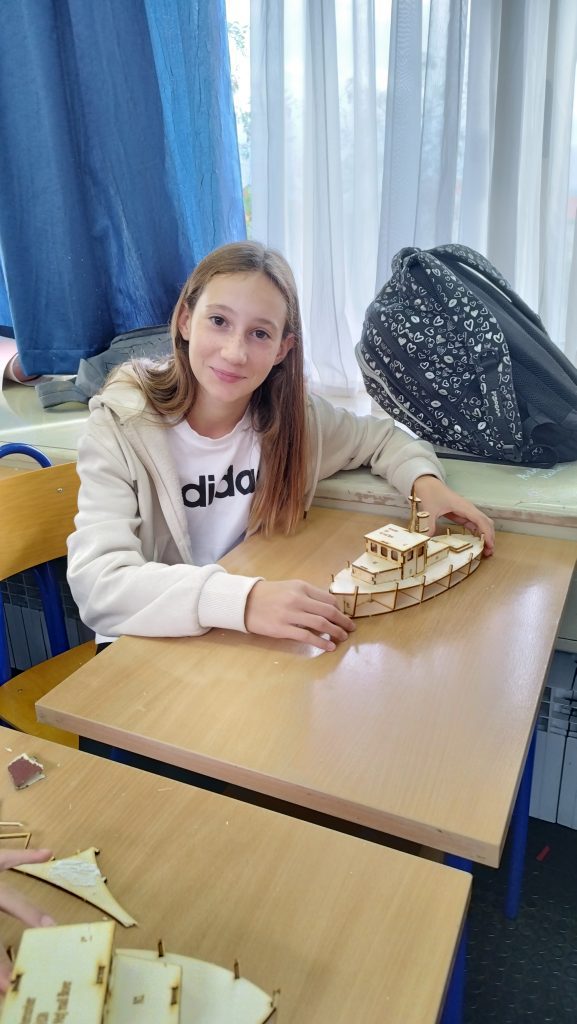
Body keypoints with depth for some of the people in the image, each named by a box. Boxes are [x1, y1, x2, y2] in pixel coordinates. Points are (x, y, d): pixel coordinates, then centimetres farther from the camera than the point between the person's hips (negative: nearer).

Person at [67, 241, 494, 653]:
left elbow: (383, 437, 11)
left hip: (265, 642, 2)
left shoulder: (296, 415, -7)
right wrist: (240, 600, -44)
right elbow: (97, 584, -29)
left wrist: (425, 481, -12)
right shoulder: (121, 427, -17)